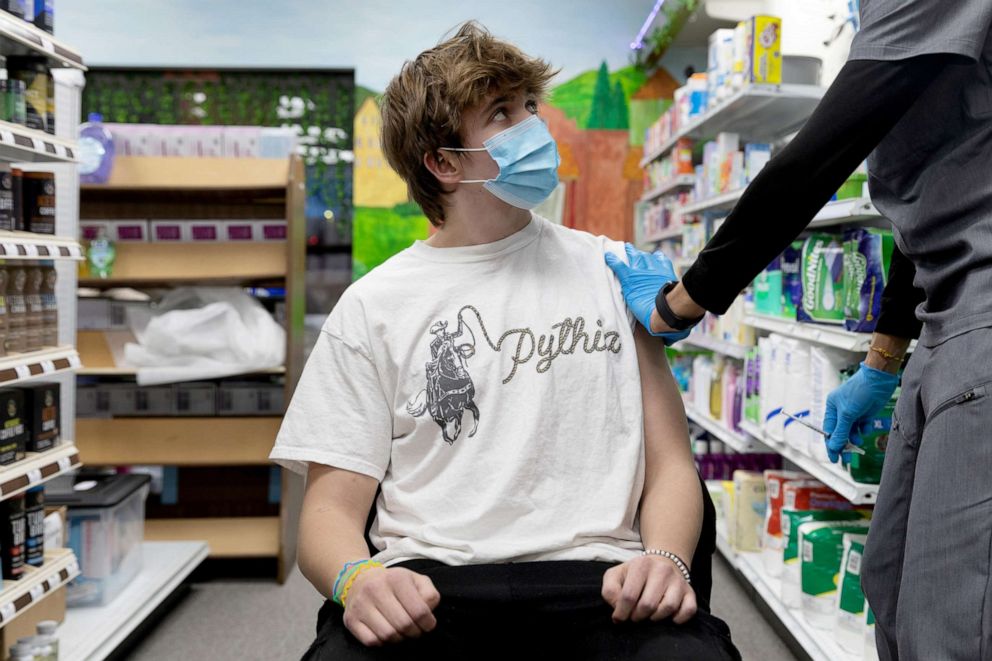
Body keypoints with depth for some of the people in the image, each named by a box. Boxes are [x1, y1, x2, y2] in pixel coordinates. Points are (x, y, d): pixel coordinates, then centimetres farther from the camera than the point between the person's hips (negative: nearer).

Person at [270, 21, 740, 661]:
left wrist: (665, 558, -11)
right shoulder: (373, 306, 8)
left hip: (596, 580, 1)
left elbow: (671, 463, 10)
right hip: (426, 588, 0)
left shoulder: (611, 271, 13)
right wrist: (357, 578, -19)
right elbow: (333, 506, 4)